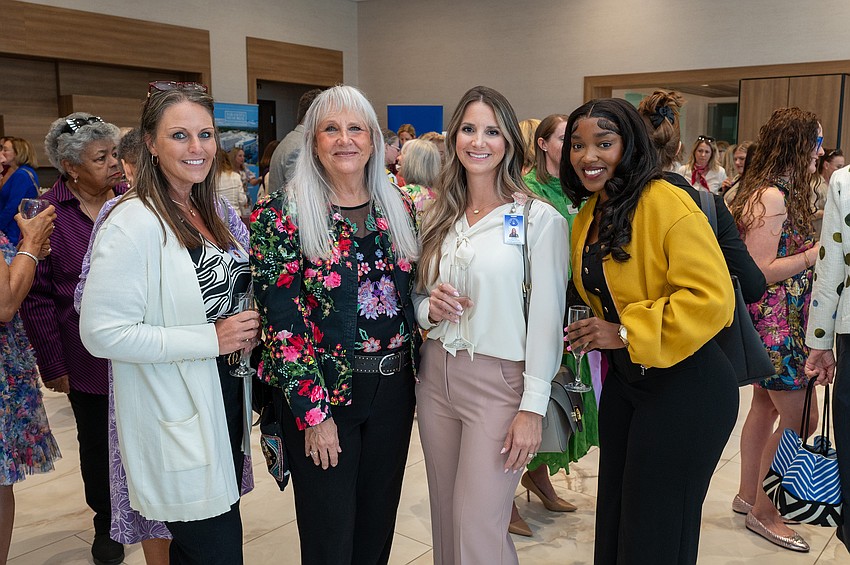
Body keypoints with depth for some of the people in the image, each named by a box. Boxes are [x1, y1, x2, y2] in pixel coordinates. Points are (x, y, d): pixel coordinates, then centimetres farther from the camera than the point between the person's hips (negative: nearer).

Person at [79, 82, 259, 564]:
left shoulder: (212, 209, 8)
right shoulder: (134, 223, -17)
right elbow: (102, 332, -21)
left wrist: (246, 328, 2)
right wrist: (210, 339, -21)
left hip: (228, 397, 8)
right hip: (179, 419, -8)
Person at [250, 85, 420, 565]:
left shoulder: (400, 208, 6)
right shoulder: (282, 216, -9)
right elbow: (283, 321, -12)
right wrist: (314, 412, -15)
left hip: (394, 386, 4)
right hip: (323, 391, -4)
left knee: (378, 526, 17)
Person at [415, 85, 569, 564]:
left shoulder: (540, 219, -8)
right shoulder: (440, 216, 9)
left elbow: (546, 317, -11)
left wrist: (533, 407, -14)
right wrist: (431, 308, -7)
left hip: (498, 380, -5)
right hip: (436, 374, 6)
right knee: (445, 521, 15)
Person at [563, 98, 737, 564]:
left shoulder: (666, 205, -19)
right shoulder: (588, 215, 7)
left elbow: (712, 297, -25)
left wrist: (626, 333, -23)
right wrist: (593, 333, 5)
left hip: (684, 387, -8)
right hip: (623, 381, 8)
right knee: (613, 520, 19)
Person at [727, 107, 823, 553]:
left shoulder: (782, 192, 11)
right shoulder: (771, 197, -19)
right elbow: (760, 271, -22)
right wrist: (817, 252, -18)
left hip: (781, 322, 10)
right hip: (772, 322, -10)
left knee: (766, 406, 17)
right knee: (799, 419, -2)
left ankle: (747, 494, 30)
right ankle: (762, 510, 13)